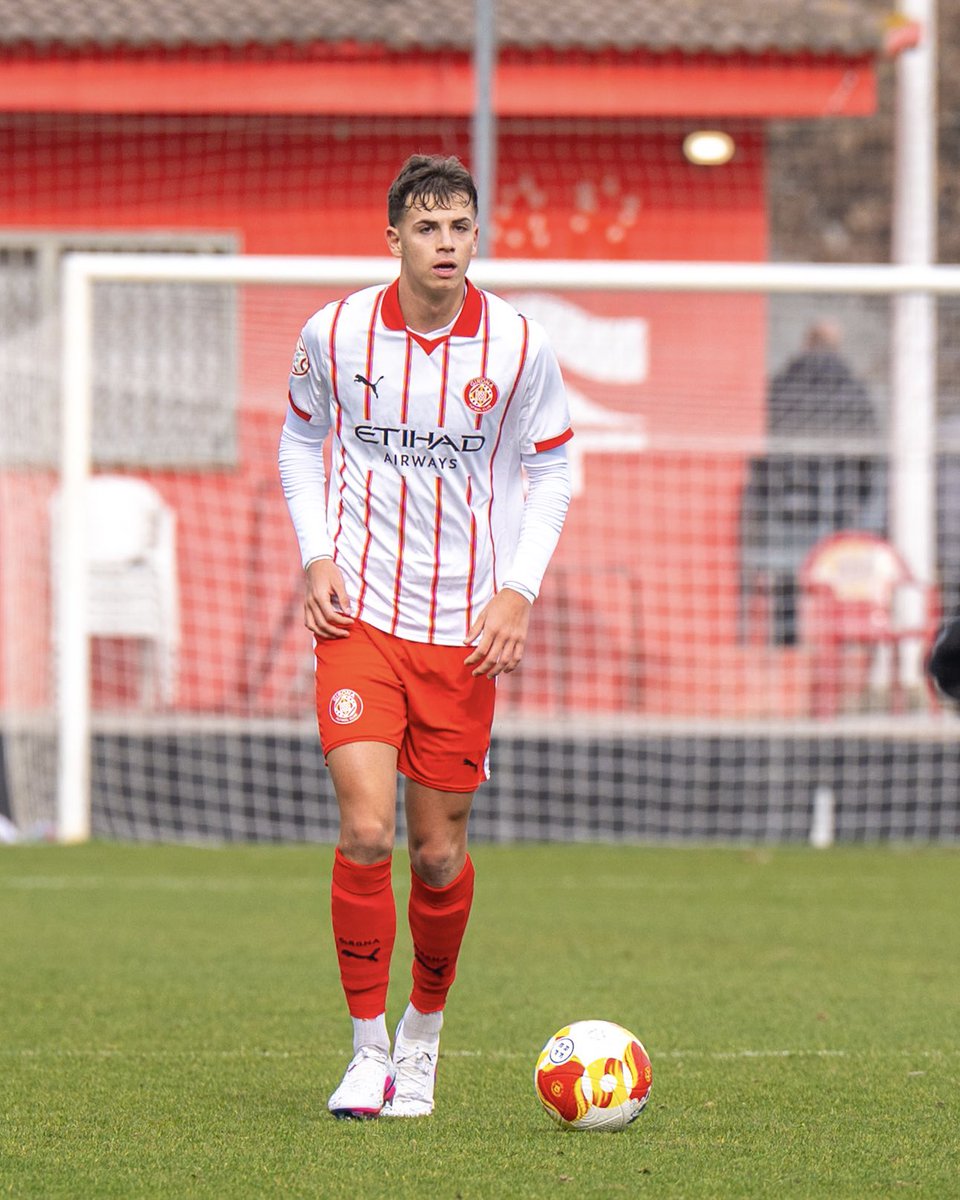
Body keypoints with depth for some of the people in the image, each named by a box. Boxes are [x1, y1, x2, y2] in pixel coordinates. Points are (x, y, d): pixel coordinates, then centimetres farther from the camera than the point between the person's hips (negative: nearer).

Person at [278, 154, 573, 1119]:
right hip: (359, 614, -1)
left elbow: (548, 469, 8)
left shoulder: (519, 348, -5)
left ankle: (424, 1030, 30)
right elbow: (301, 438, 13)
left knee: (439, 852, 5)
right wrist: (316, 555, 0)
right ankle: (368, 1048, -2)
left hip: (465, 630, 1)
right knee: (365, 830, -15)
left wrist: (519, 588, -4)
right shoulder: (334, 334, -4)